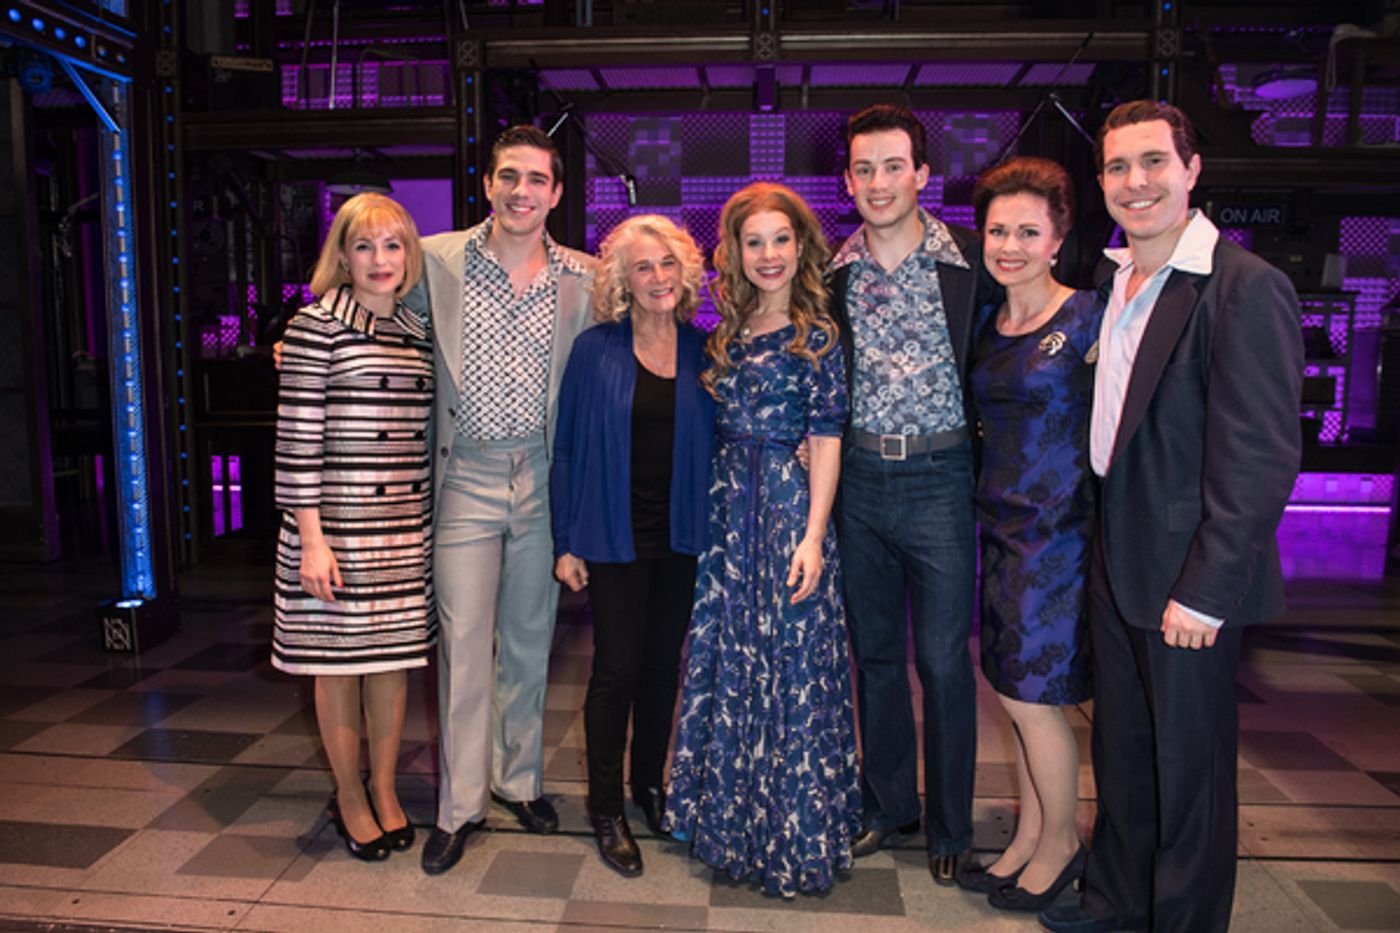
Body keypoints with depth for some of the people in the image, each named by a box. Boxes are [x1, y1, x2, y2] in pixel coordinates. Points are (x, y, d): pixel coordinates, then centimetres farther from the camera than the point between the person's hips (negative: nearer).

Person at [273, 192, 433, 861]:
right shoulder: (315, 327, -7)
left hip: (408, 525, 5)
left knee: (395, 657, 12)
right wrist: (310, 539, -14)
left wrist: (438, 519, 13)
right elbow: (297, 438, -10)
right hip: (339, 524, -5)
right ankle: (349, 798, 27)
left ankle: (384, 789, 30)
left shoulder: (419, 332, 10)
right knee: (339, 662, 8)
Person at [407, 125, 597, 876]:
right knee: (463, 639, 1)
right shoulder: (437, 260, 0)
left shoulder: (583, 280, 2)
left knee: (530, 639, 12)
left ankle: (519, 779, 31)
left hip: (543, 475, 2)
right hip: (467, 474, -1)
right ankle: (459, 804, 16)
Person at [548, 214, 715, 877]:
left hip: (681, 537, 3)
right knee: (617, 667, 2)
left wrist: (711, 530, 2)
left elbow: (712, 444, 8)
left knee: (664, 664, 13)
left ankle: (650, 784, 33)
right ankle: (606, 809, 19)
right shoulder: (596, 349, -4)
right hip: (615, 537, -3)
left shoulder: (702, 351, 4)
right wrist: (566, 541, -5)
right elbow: (566, 447, -2)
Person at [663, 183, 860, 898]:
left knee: (789, 667, 2)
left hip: (788, 507, -6)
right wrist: (710, 508, 8)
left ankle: (793, 834, 20)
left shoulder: (817, 334, -6)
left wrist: (813, 536, -16)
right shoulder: (726, 332, 11)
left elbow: (827, 439, -10)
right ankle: (731, 819, 31)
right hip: (725, 508, 6)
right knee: (725, 662, 13)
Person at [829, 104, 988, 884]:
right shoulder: (831, 274, 4)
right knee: (874, 652, 14)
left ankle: (950, 824, 25)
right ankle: (888, 804, 33)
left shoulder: (970, 260, -6)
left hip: (939, 477, -3)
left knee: (943, 661, 4)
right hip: (859, 477, 4)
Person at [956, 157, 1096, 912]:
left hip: (1058, 528, -6)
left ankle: (1062, 845, 24)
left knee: (1029, 695, 1)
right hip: (1001, 523, 6)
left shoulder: (1087, 319, -11)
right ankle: (1028, 838, 29)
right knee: (1016, 691, 13)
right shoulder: (989, 323, 8)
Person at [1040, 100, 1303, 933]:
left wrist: (1204, 592, -19)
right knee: (1121, 755, 21)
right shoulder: (1117, 278, 8)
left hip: (1189, 582, -7)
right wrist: (1100, 544, 8)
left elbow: (1262, 461, -20)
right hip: (1116, 562, 8)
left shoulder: (1246, 288, -17)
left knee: (1190, 771, 11)